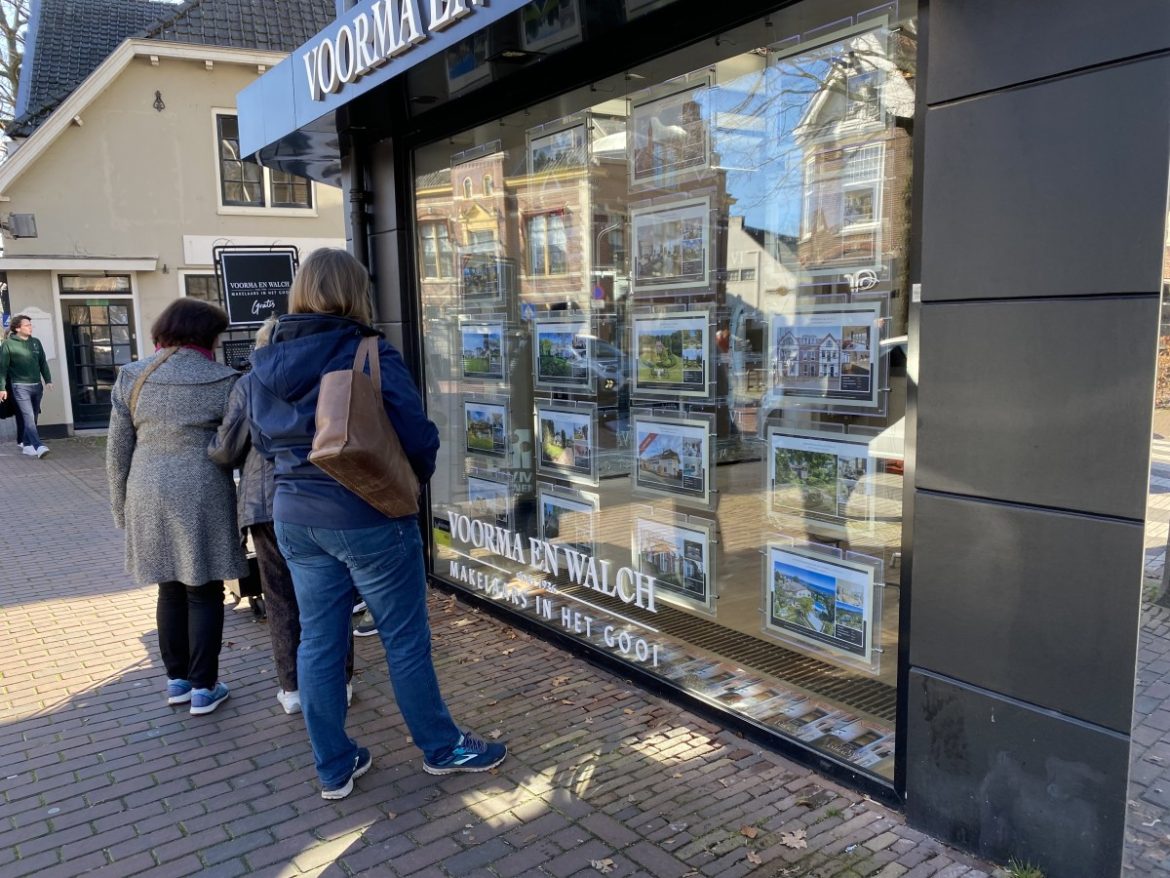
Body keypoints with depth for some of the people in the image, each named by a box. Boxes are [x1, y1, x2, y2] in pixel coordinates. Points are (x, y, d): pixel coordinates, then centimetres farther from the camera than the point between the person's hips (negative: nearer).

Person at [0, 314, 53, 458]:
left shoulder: (36, 342, 11)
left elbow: (43, 362, 16)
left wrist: (48, 380, 6)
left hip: (36, 386, 5)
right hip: (20, 386, -5)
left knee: (32, 418, 9)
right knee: (28, 417, -14)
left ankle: (26, 444, 22)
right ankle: (38, 446, -23)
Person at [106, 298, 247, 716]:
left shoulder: (131, 377, 4)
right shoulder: (223, 381, -6)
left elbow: (117, 450, 6)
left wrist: (122, 506, 13)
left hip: (149, 497, 4)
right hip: (202, 497, -4)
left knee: (171, 589, 17)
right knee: (204, 592, 7)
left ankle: (176, 680, 27)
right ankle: (203, 688, 12)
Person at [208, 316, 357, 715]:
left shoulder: (248, 384, -3)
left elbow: (226, 450, -1)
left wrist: (207, 450, 20)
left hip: (268, 502, -1)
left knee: (281, 597, 9)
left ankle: (292, 688, 15)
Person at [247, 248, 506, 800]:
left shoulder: (266, 363, 3)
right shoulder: (369, 354, -16)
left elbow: (262, 439, 14)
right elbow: (418, 438, -17)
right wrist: (410, 482, 2)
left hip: (294, 516, 6)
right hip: (368, 518, -6)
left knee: (318, 640, 14)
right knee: (405, 638, 9)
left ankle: (334, 768, 26)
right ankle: (441, 747, 26)